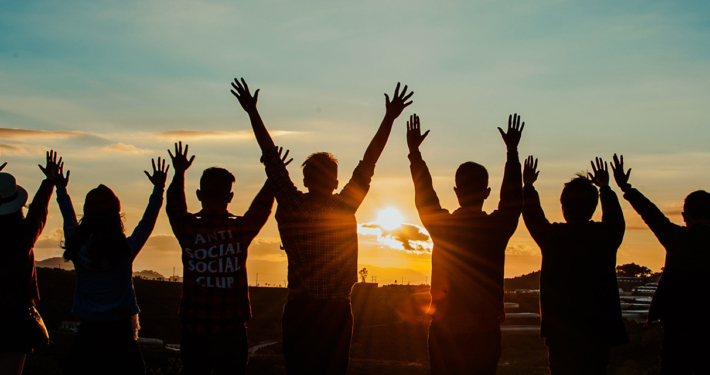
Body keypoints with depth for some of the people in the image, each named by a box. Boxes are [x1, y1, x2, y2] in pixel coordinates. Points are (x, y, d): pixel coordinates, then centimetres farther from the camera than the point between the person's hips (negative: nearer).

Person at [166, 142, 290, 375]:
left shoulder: (187, 229, -7)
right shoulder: (241, 229, -8)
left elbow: (174, 206, 17)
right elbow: (262, 207, 14)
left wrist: (179, 173, 32)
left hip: (194, 332, 1)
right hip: (231, 332, 0)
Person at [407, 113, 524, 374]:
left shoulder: (442, 225, -6)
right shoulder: (498, 227, -5)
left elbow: (423, 195, 12)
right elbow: (513, 198, 14)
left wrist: (414, 152, 25)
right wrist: (512, 151, 25)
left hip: (445, 331, 0)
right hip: (486, 332, 0)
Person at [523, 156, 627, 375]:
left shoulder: (553, 235, -8)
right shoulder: (606, 235, -4)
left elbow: (533, 218, 14)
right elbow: (615, 219, 21)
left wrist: (528, 185, 30)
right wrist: (604, 187, 36)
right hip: (599, 330, 1)